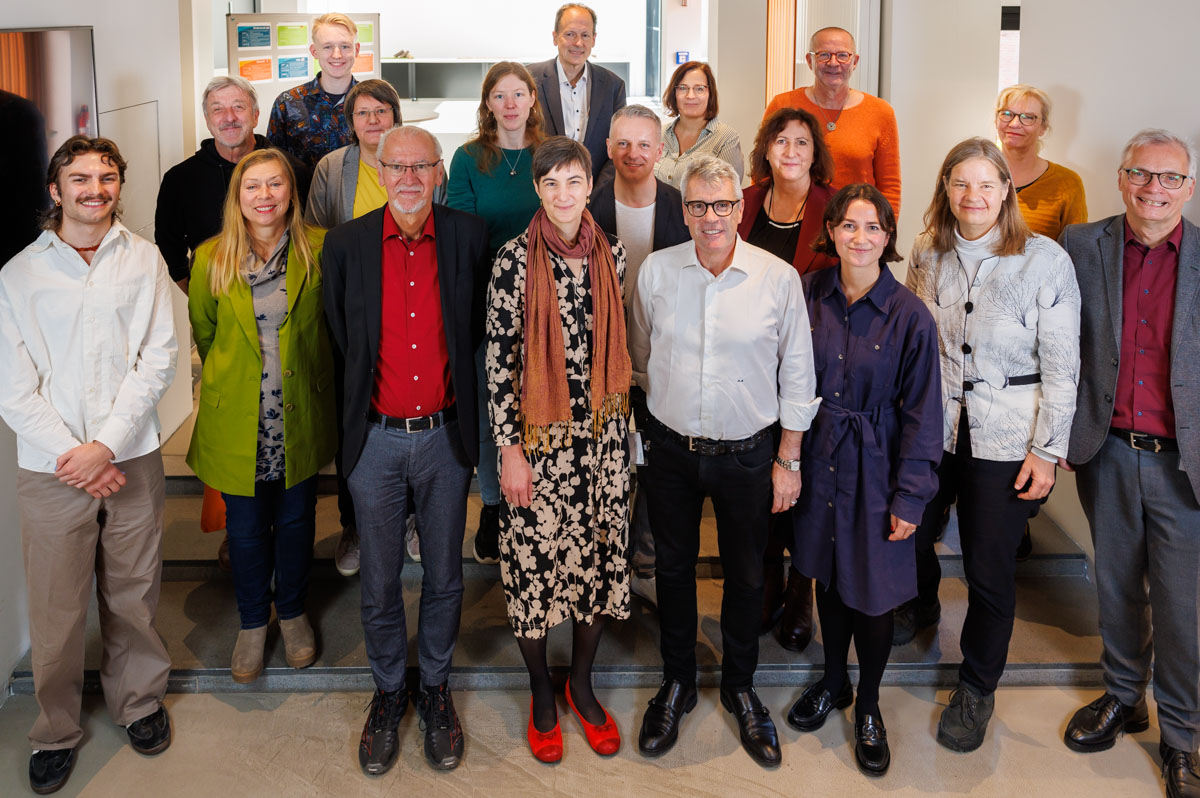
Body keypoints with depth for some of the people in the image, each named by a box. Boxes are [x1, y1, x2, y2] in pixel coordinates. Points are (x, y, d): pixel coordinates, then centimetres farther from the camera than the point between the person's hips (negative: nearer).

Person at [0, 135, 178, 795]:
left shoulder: (143, 261, 3)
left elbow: (157, 360, -2)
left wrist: (105, 446, -11)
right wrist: (70, 455, -10)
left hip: (131, 459, 1)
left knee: (132, 594, 11)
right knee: (55, 607, 5)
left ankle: (138, 701, 33)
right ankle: (56, 731, 24)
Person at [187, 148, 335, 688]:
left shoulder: (320, 250, -6)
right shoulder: (212, 259, -4)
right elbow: (204, 332, 10)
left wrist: (310, 378, 9)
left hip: (301, 417, 0)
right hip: (237, 419, 0)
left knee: (296, 519, 14)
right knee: (246, 528, 11)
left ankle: (293, 611, 37)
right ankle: (253, 621, 33)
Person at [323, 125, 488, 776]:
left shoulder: (469, 237, -4)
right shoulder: (346, 244, -4)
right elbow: (340, 338, 8)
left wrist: (455, 393, 10)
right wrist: (362, 400, 11)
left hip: (444, 435, 0)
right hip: (376, 439, 0)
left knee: (443, 577, 14)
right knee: (379, 583, 12)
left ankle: (435, 687, 34)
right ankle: (388, 691, 33)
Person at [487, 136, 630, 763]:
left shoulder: (611, 254, 2)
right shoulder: (515, 259, -9)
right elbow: (498, 359, -9)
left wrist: (621, 422, 13)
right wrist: (509, 450, -11)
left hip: (601, 434, 4)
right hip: (537, 436, -4)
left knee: (599, 556, 10)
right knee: (536, 559, 6)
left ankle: (582, 683, 31)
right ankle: (541, 693, 27)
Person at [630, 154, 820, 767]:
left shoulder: (779, 278, -9)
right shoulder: (656, 270, -5)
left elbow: (796, 376, -3)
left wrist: (788, 460, -1)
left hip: (748, 453, -1)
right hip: (672, 449, 1)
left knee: (745, 575, 13)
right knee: (673, 567, 15)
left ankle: (739, 687, 34)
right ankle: (676, 683, 35)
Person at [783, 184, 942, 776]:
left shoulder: (909, 316, -14)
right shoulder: (809, 295, -4)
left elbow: (921, 412, -9)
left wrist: (910, 498, -9)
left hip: (874, 468, -3)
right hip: (817, 459, 3)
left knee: (872, 591, 6)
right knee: (827, 575, 18)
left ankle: (868, 706, 30)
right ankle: (833, 682, 41)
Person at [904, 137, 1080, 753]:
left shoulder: (1045, 261, -10)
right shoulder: (927, 254, 2)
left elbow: (1061, 367, -8)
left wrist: (1047, 451, -9)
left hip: (1005, 441, -3)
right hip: (932, 426, 4)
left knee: (989, 569, 4)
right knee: (911, 532, 15)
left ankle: (977, 689, 27)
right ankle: (919, 608, 51)